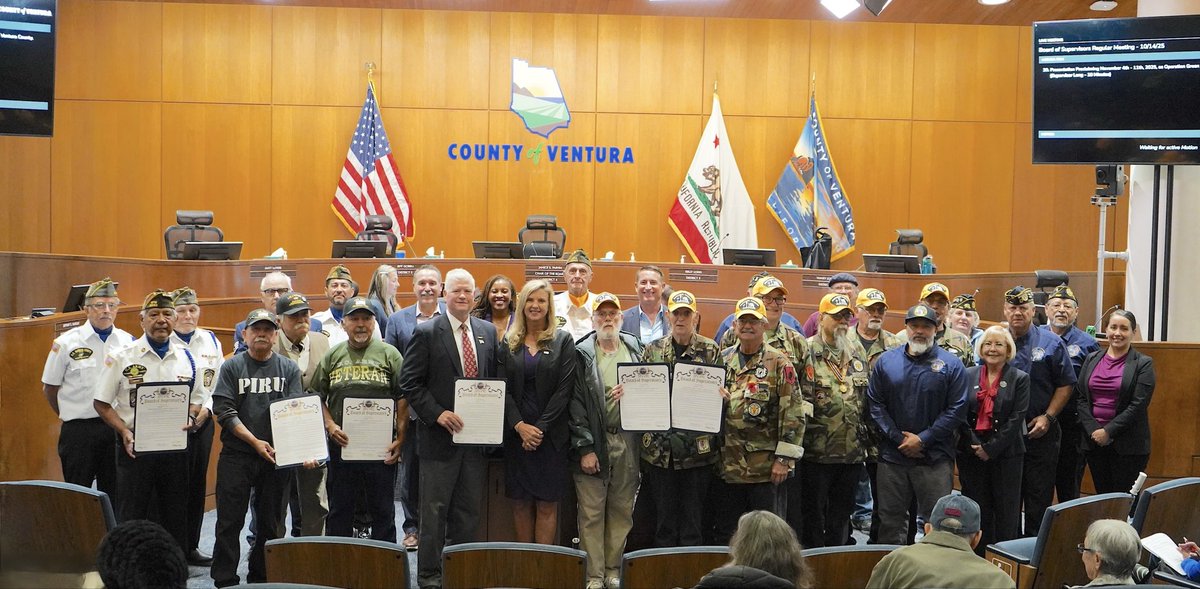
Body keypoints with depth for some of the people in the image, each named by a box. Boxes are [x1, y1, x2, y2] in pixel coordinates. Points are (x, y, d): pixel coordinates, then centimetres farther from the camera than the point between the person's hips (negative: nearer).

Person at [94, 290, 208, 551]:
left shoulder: (186, 358, 7)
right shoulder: (121, 358, -3)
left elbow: (196, 400, 15)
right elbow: (102, 403, 0)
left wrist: (192, 419, -7)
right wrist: (124, 431, -15)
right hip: (135, 447, -3)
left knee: (176, 517, 11)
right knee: (132, 518, 2)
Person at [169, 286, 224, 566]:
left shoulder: (210, 340, 7)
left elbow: (219, 382, 10)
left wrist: (207, 408, -5)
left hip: (203, 420, 5)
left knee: (198, 483, 10)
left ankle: (191, 546, 21)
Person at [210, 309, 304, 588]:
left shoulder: (289, 369, 7)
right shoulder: (232, 367, 2)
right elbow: (224, 411, -6)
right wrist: (255, 442, -14)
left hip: (277, 457, 2)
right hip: (237, 456, -2)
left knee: (271, 524, 9)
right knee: (229, 523, 1)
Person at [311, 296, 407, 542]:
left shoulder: (390, 354, 3)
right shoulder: (332, 356, 9)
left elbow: (403, 399, 0)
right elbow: (318, 397, 9)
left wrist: (400, 438, -7)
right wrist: (330, 425, -6)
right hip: (341, 444, 2)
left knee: (383, 510, 6)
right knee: (339, 511, 10)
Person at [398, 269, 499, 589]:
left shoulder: (488, 331, 9)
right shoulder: (426, 332, -5)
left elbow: (496, 378, 13)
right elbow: (409, 382, -7)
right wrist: (437, 414, -16)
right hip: (441, 434, -4)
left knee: (469, 511, 11)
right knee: (435, 510, 3)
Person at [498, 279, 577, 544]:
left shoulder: (563, 341, 1)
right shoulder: (508, 343, 8)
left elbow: (564, 389, -5)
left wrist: (540, 428, -12)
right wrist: (519, 425, -12)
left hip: (550, 434, -2)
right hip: (516, 433, 2)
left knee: (547, 504, -1)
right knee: (520, 502, 5)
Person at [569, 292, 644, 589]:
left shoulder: (635, 349, 9)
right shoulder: (582, 354, -2)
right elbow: (575, 402, -6)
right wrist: (585, 448, -11)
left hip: (628, 439, 3)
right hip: (594, 441, -3)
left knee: (622, 509, 9)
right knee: (592, 512, -1)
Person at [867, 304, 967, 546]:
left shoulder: (951, 364, 0)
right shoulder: (886, 361, 6)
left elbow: (957, 409, -5)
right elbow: (875, 403, 3)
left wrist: (923, 439, -10)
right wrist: (899, 438, -7)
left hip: (935, 458, -2)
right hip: (892, 455, 2)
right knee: (890, 521, 10)